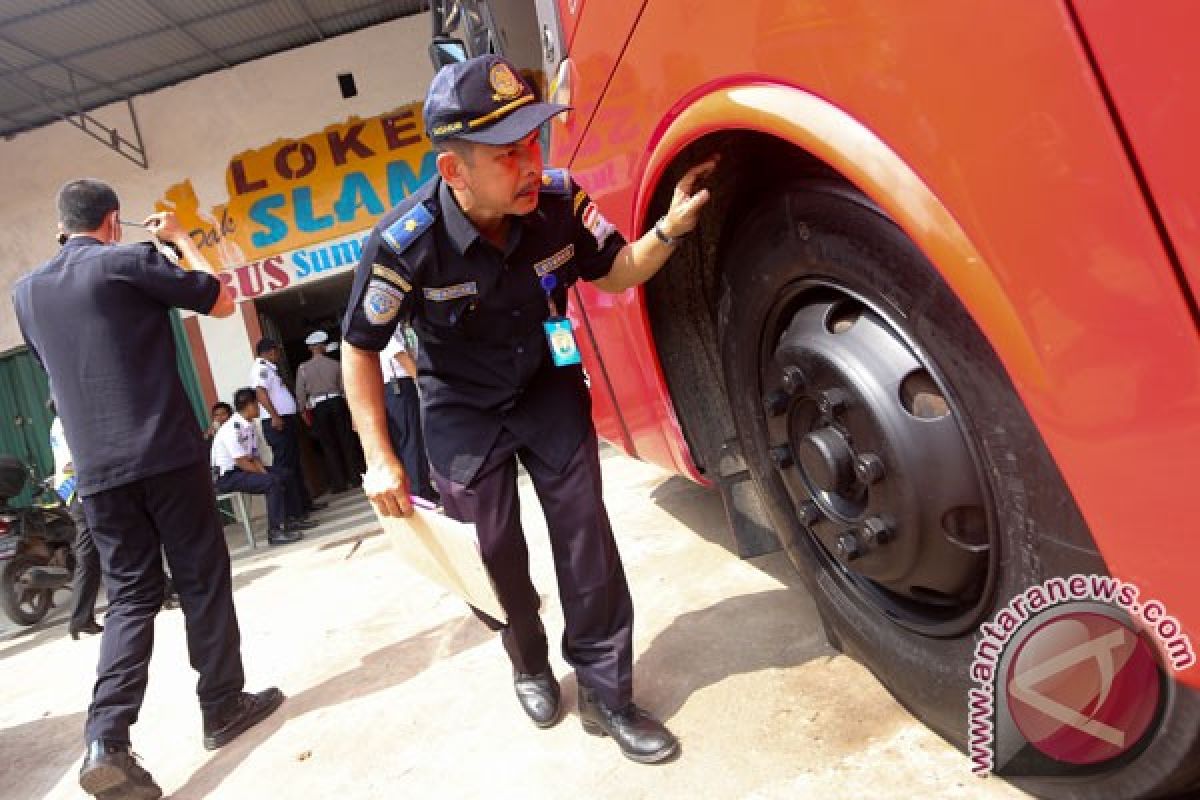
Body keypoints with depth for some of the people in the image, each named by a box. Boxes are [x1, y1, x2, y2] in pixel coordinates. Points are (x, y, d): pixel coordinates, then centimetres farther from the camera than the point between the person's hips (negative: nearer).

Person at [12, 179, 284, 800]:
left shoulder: (25, 291, 14)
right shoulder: (129, 261, -5)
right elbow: (222, 302, 4)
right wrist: (181, 241, 15)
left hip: (96, 471, 5)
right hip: (166, 454, -5)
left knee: (130, 596, 9)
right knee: (203, 579, 7)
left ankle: (105, 742, -2)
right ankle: (223, 706, 17)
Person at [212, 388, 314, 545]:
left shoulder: (249, 426, 6)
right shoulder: (232, 429, -22)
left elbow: (254, 457, 8)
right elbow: (242, 462, -23)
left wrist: (264, 472, -8)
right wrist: (266, 474, -15)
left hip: (245, 469, 10)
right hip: (228, 477, -10)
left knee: (285, 473, 10)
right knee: (273, 481, -27)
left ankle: (293, 519, 19)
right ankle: (275, 532, -25)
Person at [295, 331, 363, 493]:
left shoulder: (303, 368, -1)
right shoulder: (335, 364, 0)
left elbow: (300, 394, -1)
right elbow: (344, 388, 3)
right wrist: (348, 405, 13)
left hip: (318, 408, 0)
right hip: (337, 402, 0)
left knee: (328, 445, 5)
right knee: (347, 441, 8)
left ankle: (339, 483, 5)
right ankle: (355, 477, 9)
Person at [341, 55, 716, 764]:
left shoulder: (559, 202, -20)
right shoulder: (405, 244, -27)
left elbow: (615, 273, -2)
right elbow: (360, 350, -13)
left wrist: (669, 230, -22)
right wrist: (381, 460, -14)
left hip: (549, 387, 2)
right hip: (463, 412, -1)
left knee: (586, 534, -4)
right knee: (497, 552, 5)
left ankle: (605, 692, 13)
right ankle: (531, 665, 35)